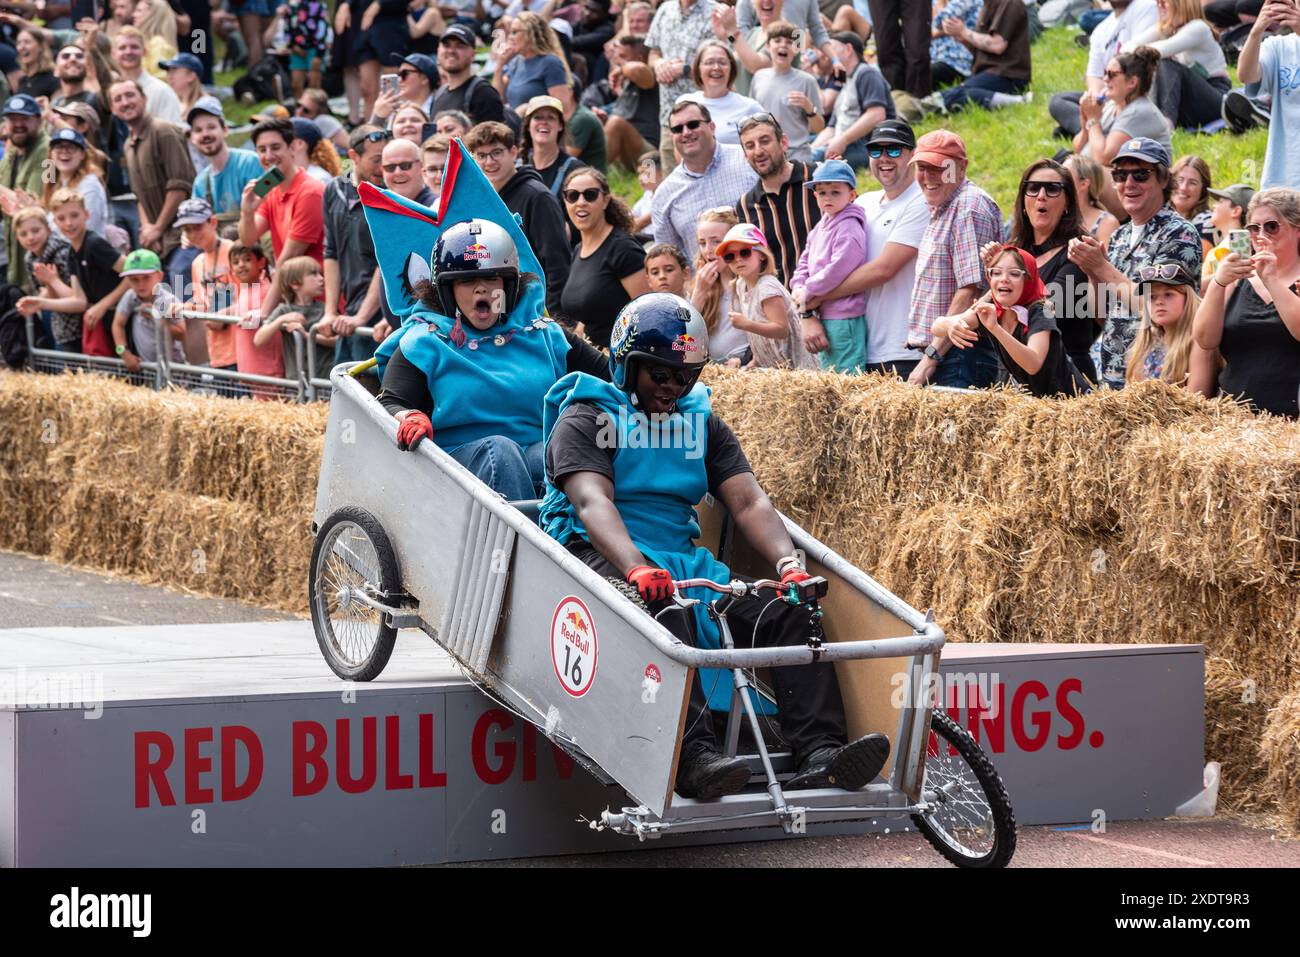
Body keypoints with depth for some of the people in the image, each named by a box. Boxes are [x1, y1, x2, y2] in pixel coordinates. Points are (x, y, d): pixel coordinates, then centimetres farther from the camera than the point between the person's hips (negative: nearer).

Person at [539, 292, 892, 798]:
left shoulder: (702, 423, 18)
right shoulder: (585, 419, 0)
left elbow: (748, 502, 5)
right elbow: (593, 501, -18)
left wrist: (789, 564, -16)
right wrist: (637, 568, -38)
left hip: (682, 558, 6)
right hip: (601, 555, -6)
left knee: (789, 615, -18)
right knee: (666, 609, -39)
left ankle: (819, 755, -29)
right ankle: (694, 756, -52)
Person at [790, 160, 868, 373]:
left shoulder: (849, 229, -13)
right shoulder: (820, 228, 16)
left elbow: (838, 270, -22)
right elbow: (804, 265, 16)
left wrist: (806, 293, -13)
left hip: (844, 320, -10)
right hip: (823, 319, 10)